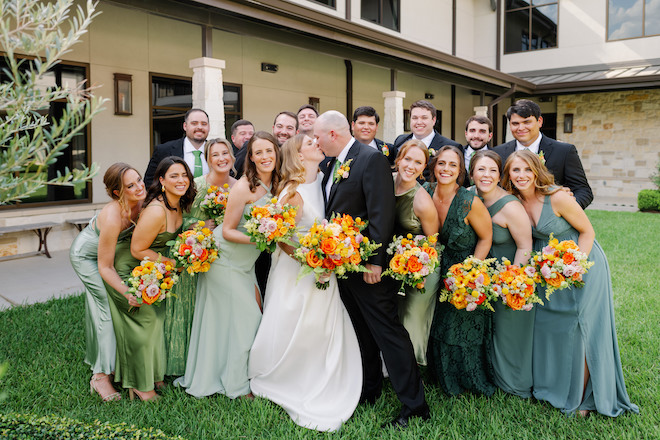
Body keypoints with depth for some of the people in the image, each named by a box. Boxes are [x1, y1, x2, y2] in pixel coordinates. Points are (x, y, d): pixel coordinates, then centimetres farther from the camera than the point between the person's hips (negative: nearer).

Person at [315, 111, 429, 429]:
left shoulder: (371, 159, -15)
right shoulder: (333, 164, 12)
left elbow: (381, 213, -20)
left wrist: (374, 260, -22)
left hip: (369, 267, -9)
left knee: (389, 333, -2)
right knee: (362, 333, 19)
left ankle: (414, 405, 8)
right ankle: (369, 391, 34)